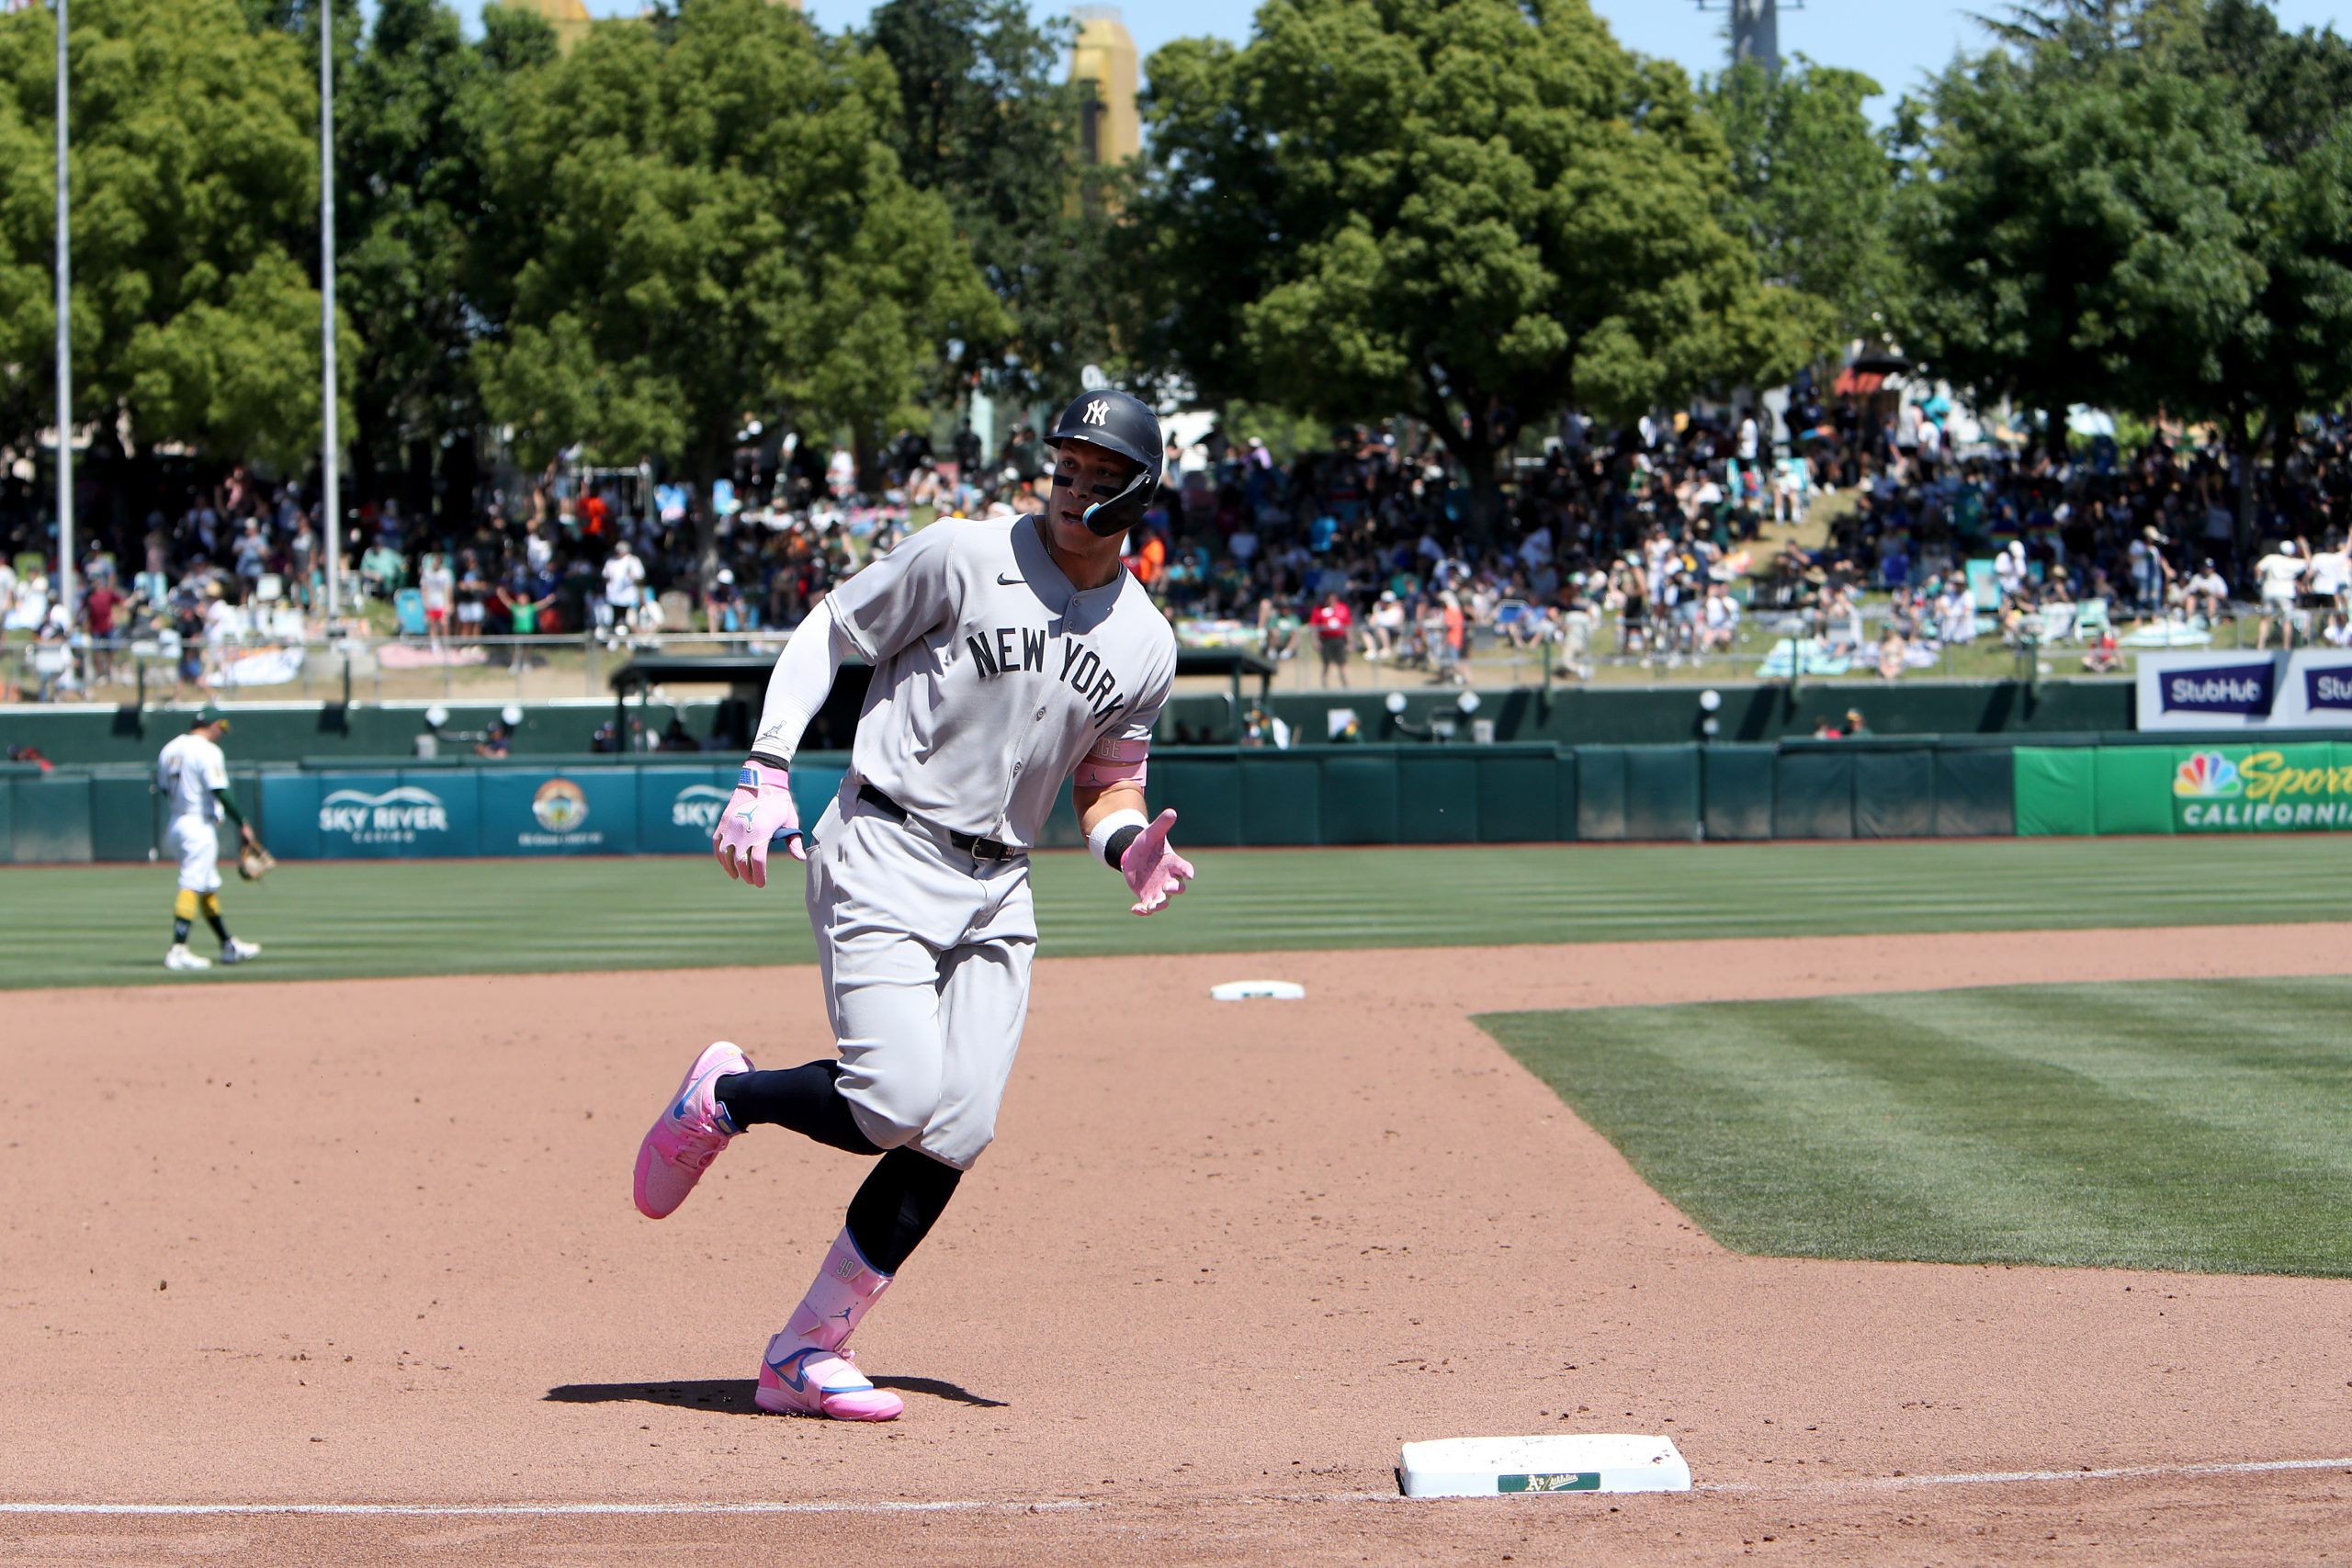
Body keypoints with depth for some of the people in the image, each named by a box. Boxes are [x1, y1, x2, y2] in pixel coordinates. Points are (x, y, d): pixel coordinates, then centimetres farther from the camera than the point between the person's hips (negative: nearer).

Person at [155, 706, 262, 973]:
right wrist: (242, 824, -14)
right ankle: (177, 951, -17)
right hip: (200, 826, -9)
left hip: (176, 825, 9)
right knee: (192, 887, -11)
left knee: (208, 887, 17)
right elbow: (220, 792, -20)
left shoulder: (170, 748, 10)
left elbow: (164, 788, 17)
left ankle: (229, 945, 25)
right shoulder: (208, 751, -14)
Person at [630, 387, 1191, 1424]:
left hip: (998, 890, 5)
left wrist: (1131, 847, -5)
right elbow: (828, 631, 0)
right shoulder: (963, 557, -8)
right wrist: (764, 772, -11)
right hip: (884, 858, -5)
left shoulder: (1147, 645, 7)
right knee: (900, 1098, -21)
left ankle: (804, 1355, 4)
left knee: (958, 1130, -7)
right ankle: (725, 1097, 10)